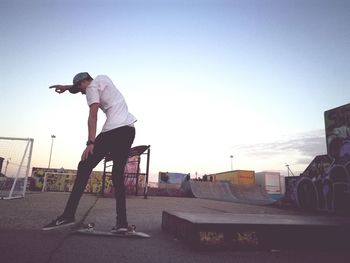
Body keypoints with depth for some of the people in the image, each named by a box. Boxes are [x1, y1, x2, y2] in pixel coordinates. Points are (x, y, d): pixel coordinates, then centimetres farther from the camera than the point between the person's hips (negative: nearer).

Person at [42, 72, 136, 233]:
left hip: (114, 129, -8)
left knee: (84, 167, 0)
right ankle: (121, 222, 2)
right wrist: (67, 87, 47)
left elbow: (93, 116, -9)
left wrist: (90, 143, -14)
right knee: (118, 174, 7)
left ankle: (68, 215, -1)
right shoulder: (103, 78, 27)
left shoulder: (92, 87, 4)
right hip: (130, 129, 8)